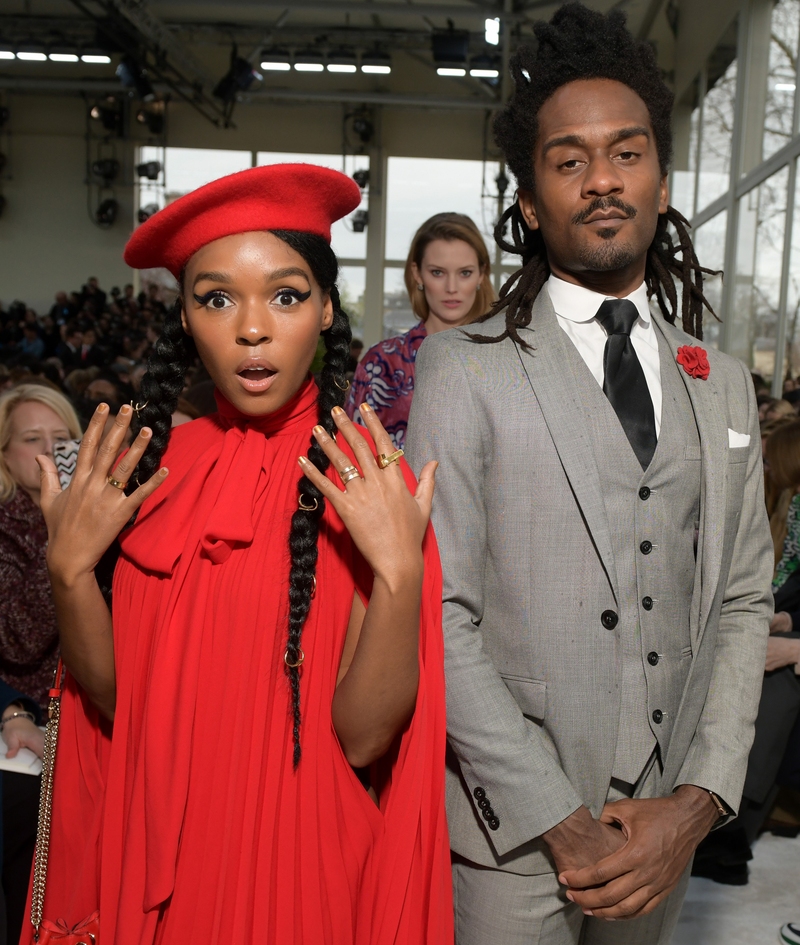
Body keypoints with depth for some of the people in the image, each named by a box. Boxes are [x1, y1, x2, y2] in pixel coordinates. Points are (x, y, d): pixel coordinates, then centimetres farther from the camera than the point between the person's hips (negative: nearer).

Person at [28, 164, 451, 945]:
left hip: (305, 852, -3)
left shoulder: (371, 479, -15)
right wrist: (70, 568, -18)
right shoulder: (151, 464, -5)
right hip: (162, 848, 3)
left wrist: (401, 572, -30)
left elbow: (361, 735, -17)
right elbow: (115, 700, -3)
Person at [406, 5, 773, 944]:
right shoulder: (463, 367, -7)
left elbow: (744, 602, 7)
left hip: (665, 825, 4)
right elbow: (437, 612, -12)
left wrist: (699, 800, -5)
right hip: (510, 829, -4)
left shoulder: (723, 384, 7)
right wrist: (561, 822, -13)